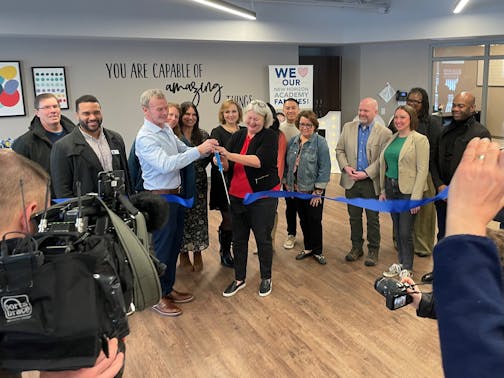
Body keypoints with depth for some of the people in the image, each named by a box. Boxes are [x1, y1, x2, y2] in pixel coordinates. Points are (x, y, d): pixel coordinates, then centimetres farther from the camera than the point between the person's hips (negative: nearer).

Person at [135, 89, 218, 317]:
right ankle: (158, 297, 19)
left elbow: (185, 151, 13)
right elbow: (165, 164, -32)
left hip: (175, 195, 9)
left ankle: (168, 289, 33)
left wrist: (207, 150, -7)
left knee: (175, 244, 17)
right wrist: (198, 150, -33)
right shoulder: (145, 138, -20)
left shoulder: (167, 129, 7)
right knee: (163, 248, 3)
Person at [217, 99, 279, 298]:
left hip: (263, 196, -4)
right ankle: (239, 279, 27)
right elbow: (227, 167, 3)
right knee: (238, 238, 12)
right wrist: (222, 161, -21)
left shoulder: (270, 137, -8)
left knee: (263, 238, 6)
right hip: (237, 195, 5)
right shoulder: (237, 136, 5)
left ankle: (266, 278, 25)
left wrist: (230, 155, -33)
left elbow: (259, 161, -26)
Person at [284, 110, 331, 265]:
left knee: (315, 220, 4)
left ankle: (317, 251, 20)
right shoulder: (293, 142, 6)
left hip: (313, 190, -5)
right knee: (303, 220, 14)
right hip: (296, 189, 5)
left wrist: (318, 190, -14)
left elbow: (325, 168, -13)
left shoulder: (320, 142, -9)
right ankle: (308, 248, 30)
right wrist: (287, 182, 7)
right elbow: (287, 164, 12)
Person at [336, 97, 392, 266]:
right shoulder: (348, 127, 5)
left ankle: (373, 250, 22)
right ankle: (356, 247, 29)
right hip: (351, 181, 4)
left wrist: (366, 173, -19)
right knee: (354, 217, 14)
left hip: (371, 182, -3)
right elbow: (339, 150, 7)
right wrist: (345, 167, -9)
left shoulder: (384, 133, -7)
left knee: (373, 219, 8)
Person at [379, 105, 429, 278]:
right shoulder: (392, 139, 11)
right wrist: (383, 190, 12)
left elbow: (422, 170, -13)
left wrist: (416, 197, -16)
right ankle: (400, 262, 29)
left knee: (405, 232, 1)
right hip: (391, 189, 6)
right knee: (397, 230, 14)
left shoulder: (419, 139, -9)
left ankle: (407, 268, 18)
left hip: (408, 191, -6)